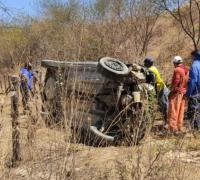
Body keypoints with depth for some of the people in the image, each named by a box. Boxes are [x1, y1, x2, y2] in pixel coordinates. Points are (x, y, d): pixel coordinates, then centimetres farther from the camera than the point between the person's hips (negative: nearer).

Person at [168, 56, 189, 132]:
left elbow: (176, 81, -18)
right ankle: (180, 127, 19)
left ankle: (173, 127, -6)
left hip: (177, 92, -8)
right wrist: (185, 89, 14)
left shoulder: (177, 70, -13)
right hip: (183, 92, 8)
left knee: (174, 110, -4)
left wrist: (172, 91, -10)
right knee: (181, 110, 13)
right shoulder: (186, 70, 10)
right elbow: (187, 80, 10)